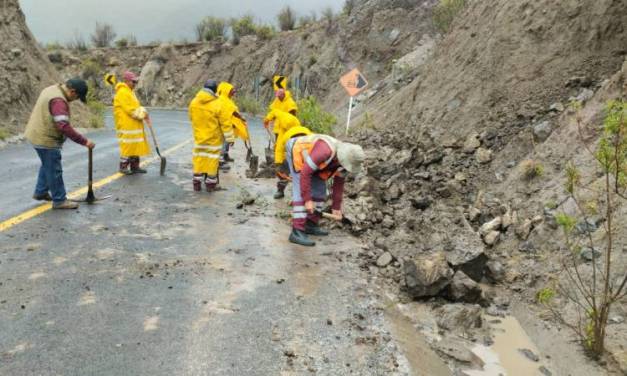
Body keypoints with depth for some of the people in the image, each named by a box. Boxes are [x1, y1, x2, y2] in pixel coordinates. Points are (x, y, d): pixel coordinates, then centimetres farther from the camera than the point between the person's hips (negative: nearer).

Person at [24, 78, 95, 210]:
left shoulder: (52, 89, 7)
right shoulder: (58, 100, -26)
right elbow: (64, 127, -35)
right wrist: (84, 141, -33)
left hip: (38, 135, 10)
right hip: (46, 139, -10)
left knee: (47, 166, 24)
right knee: (54, 170, -1)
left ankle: (41, 192, 36)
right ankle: (59, 200, 8)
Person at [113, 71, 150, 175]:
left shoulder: (130, 92, 18)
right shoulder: (122, 93, -15)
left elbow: (136, 107, 19)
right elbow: (130, 109, -20)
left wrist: (144, 113, 2)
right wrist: (142, 115, -14)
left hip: (134, 125, 10)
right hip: (126, 125, -10)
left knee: (136, 145, 11)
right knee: (127, 145, -5)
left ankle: (135, 166, 18)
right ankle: (123, 166, 6)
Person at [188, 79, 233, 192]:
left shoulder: (194, 102, -1)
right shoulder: (218, 104, -17)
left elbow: (192, 118, 13)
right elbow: (225, 123, -13)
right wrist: (229, 138, -7)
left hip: (199, 137, 4)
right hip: (213, 138, -4)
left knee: (199, 158, 13)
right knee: (212, 159, 6)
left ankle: (197, 183, 18)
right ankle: (210, 183, 13)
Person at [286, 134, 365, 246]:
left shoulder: (344, 157, -13)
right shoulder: (325, 152, -40)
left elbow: (339, 184, 0)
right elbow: (305, 172, -34)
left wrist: (336, 207, 3)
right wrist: (307, 199, -31)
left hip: (310, 157, 8)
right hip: (298, 151, -8)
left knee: (319, 190, 3)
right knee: (301, 192, -17)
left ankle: (311, 225, 12)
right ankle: (297, 232, -20)